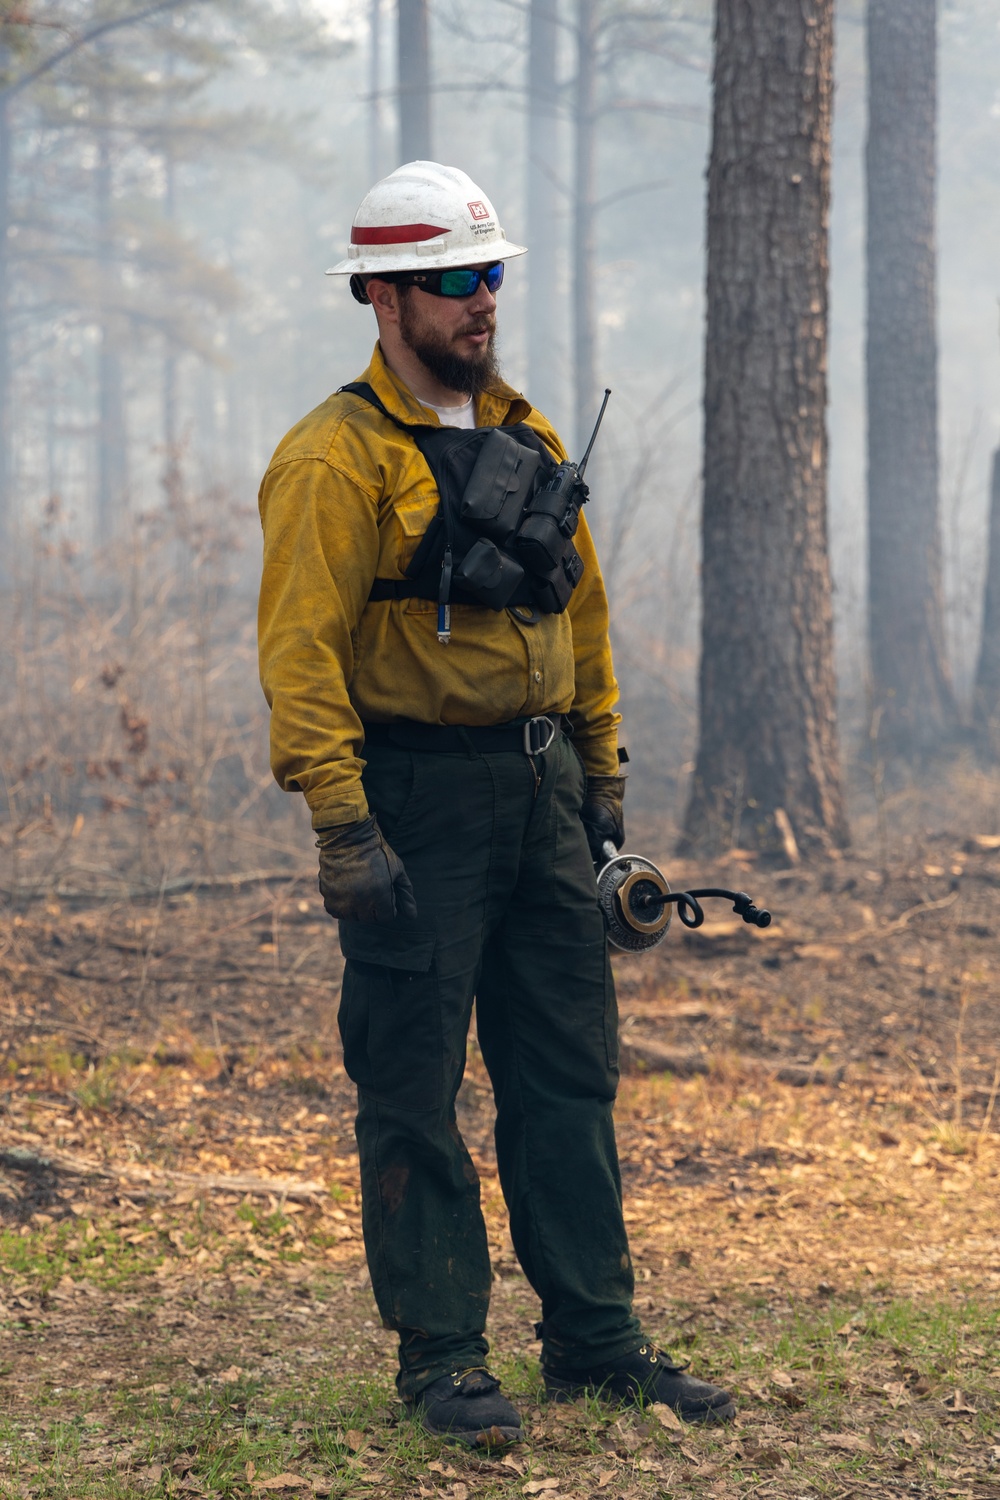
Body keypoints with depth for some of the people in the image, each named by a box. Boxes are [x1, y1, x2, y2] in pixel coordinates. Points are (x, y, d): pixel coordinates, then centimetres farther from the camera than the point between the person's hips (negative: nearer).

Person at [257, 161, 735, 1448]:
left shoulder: (527, 439, 14)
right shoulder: (337, 457, -10)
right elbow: (302, 648, -16)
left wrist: (601, 781, 16)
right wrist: (342, 828, -21)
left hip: (539, 799, 7)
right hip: (417, 804, -7)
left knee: (570, 1075, 10)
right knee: (413, 1090, 1)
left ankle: (595, 1340, 19)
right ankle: (439, 1357, 10)